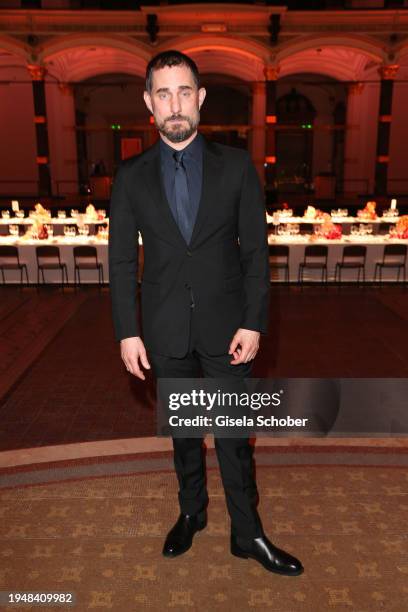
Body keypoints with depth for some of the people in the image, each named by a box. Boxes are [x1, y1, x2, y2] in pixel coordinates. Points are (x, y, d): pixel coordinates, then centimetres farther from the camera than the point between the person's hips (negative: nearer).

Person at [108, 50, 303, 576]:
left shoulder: (236, 166, -2)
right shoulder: (131, 175, 0)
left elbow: (255, 251, -3)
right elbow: (121, 260, 1)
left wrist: (254, 323, -8)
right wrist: (128, 332, -4)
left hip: (225, 325, -1)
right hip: (166, 331, 2)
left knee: (234, 434, 9)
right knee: (182, 430, 17)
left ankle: (247, 534, 27)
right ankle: (191, 513, 40)